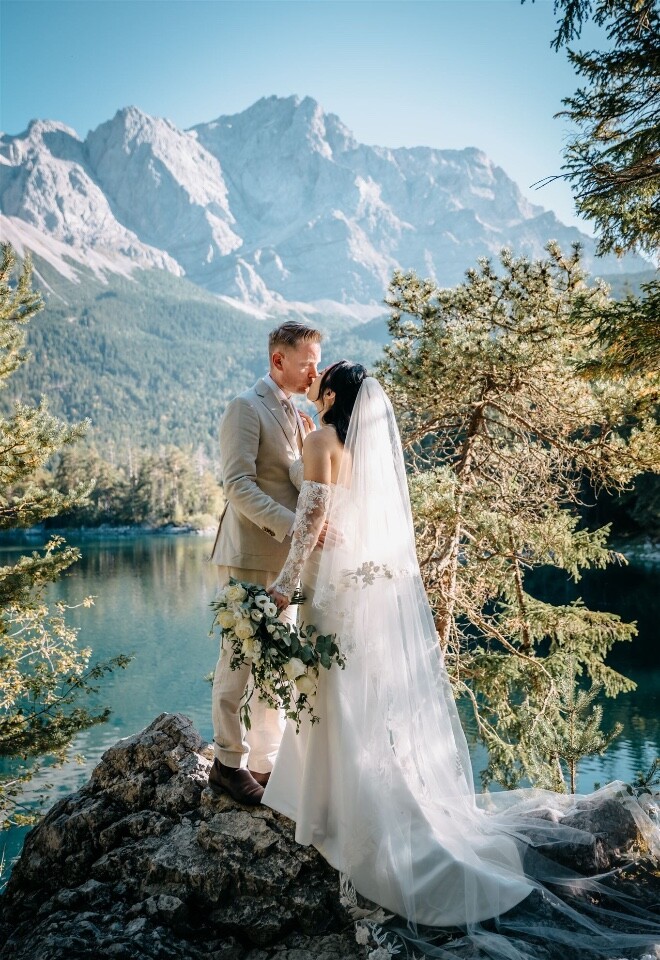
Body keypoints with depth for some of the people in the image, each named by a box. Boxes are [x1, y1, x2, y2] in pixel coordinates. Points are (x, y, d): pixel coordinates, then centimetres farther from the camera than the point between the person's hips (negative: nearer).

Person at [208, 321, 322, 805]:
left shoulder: (296, 415, 17)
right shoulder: (246, 407, -8)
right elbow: (239, 485, -18)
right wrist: (293, 526, -26)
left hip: (286, 556, 8)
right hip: (250, 555, -8)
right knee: (241, 659, 0)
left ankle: (264, 761, 24)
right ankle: (228, 763, 15)